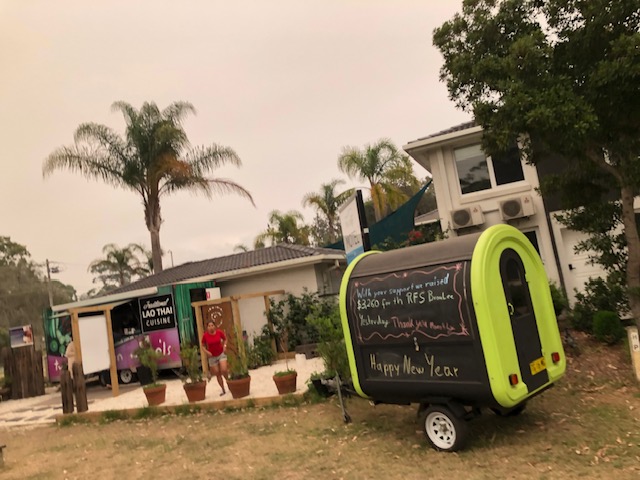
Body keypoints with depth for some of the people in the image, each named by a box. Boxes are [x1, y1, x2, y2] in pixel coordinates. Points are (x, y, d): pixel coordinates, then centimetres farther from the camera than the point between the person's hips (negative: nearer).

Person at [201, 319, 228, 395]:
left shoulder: (219, 332, -13)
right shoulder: (205, 335, -14)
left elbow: (225, 339, 6)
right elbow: (203, 346, 1)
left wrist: (224, 345, -11)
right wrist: (206, 351, -16)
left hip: (221, 354, -1)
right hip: (212, 357, 1)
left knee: (224, 370, -18)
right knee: (217, 374, 6)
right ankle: (223, 390, 20)